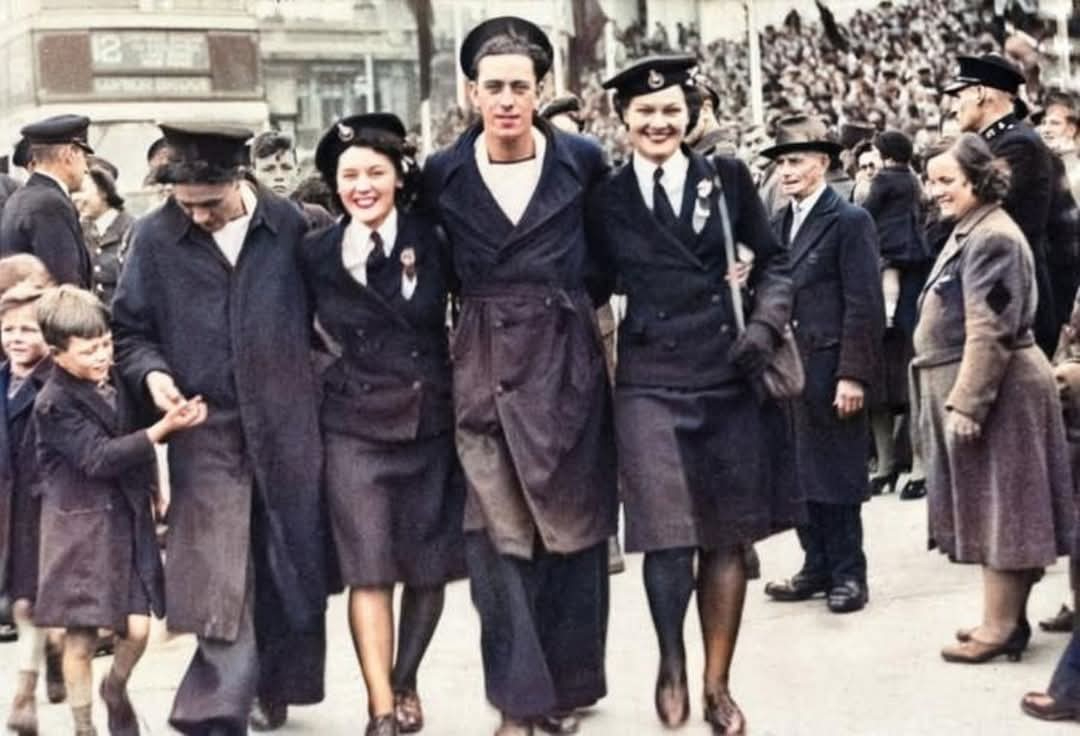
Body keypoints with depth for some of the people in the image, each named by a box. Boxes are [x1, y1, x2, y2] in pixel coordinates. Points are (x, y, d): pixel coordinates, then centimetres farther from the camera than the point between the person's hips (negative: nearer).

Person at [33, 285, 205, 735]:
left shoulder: (117, 382, 4)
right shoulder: (54, 403, -15)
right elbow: (99, 458, -22)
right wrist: (163, 428, -26)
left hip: (127, 518, 5)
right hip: (81, 526, -5)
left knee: (137, 628, 3)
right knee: (81, 635, 2)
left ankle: (115, 689, 33)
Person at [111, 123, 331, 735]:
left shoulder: (288, 225, 1)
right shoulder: (156, 237, 1)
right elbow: (131, 329, 8)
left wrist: (307, 375, 0)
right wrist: (152, 372, -10)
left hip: (286, 427, 1)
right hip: (206, 430, -1)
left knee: (290, 568, 8)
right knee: (220, 581, -7)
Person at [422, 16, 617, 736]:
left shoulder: (582, 160, -2)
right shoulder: (443, 174, -1)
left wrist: (581, 300, 4)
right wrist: (476, 301, 5)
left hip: (569, 357, 0)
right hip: (486, 361, 0)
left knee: (573, 521, 8)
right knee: (500, 530, -1)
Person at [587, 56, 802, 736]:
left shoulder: (726, 177, 5)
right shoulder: (606, 198, 4)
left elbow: (774, 261, 9)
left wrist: (765, 323, -6)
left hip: (730, 377, 1)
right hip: (650, 384, -1)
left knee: (728, 538, 7)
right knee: (668, 538, -10)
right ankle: (672, 661, 17)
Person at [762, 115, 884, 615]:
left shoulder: (850, 221, -8)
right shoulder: (778, 225, 13)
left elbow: (864, 305, -12)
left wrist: (852, 375, -17)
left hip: (830, 369, -6)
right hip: (786, 366, 7)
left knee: (838, 475, 2)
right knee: (800, 472, 11)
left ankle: (848, 574, 12)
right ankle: (817, 567, 21)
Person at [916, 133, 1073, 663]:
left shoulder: (992, 239, -17)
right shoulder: (970, 232, 16)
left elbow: (989, 332, -23)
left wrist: (966, 403, -24)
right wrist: (956, 398, 22)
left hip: (995, 389, -10)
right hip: (971, 388, 10)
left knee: (998, 507, -3)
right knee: (991, 508, 15)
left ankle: (1000, 627, 4)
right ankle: (1007, 618, 23)